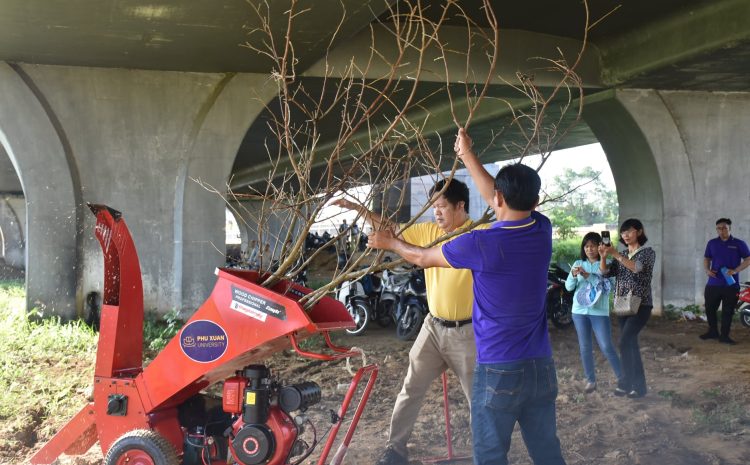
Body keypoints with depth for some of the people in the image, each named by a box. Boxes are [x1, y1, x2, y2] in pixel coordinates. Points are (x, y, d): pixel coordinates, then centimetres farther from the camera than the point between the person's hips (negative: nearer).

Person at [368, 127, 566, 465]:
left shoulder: (481, 245, -16)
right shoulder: (542, 231, -1)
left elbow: (423, 257, 1)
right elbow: (504, 203, 18)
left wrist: (390, 243, 22)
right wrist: (468, 156, 28)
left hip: (499, 370, -5)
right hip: (541, 367, 6)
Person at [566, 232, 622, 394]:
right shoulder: (578, 264, 8)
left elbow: (608, 286, -15)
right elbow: (569, 287, 4)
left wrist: (588, 275, -23)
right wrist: (573, 275, -17)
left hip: (599, 312, -3)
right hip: (579, 311, 3)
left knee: (607, 347, -5)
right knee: (585, 347, 6)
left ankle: (622, 377, 9)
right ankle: (590, 381, 15)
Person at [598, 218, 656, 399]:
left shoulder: (648, 252, -4)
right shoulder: (621, 255, 13)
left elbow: (636, 267, -23)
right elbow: (605, 272, 1)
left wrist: (615, 254, -30)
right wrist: (603, 257, -17)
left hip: (641, 305, -6)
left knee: (625, 342, -18)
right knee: (630, 344, 8)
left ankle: (628, 382, -8)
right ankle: (637, 384, 16)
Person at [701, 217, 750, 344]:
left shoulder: (739, 244, -1)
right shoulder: (712, 243, 8)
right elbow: (706, 259, 16)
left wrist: (735, 270, -16)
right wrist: (707, 270, -5)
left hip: (731, 285, -3)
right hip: (713, 284, 3)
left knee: (728, 311, 2)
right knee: (710, 309, 9)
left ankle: (724, 336, 11)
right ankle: (713, 332, 25)